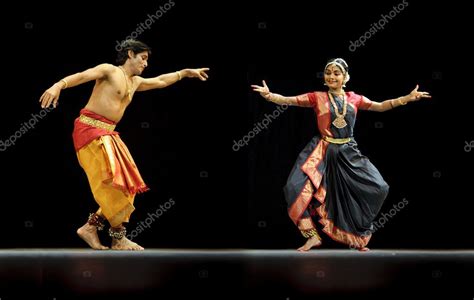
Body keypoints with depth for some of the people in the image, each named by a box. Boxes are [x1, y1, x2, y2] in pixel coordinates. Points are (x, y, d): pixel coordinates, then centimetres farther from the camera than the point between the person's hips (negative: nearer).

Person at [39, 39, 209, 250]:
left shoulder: (135, 82, 21)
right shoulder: (109, 70, -4)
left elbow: (160, 81, 38)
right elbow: (81, 76, -19)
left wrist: (185, 72, 43)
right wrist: (58, 86, -37)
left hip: (108, 134, 9)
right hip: (90, 129, -9)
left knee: (126, 185, 6)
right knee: (112, 183, -15)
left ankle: (91, 227, 9)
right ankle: (119, 239, -9)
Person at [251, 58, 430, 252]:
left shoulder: (354, 99, 8)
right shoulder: (317, 97, 0)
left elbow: (381, 106, 12)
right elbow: (288, 100, -7)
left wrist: (409, 97, 4)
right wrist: (268, 95, -25)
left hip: (348, 153, 3)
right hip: (323, 153, -3)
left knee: (377, 188, -3)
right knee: (297, 188, -22)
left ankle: (356, 237, 16)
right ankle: (313, 236, -5)